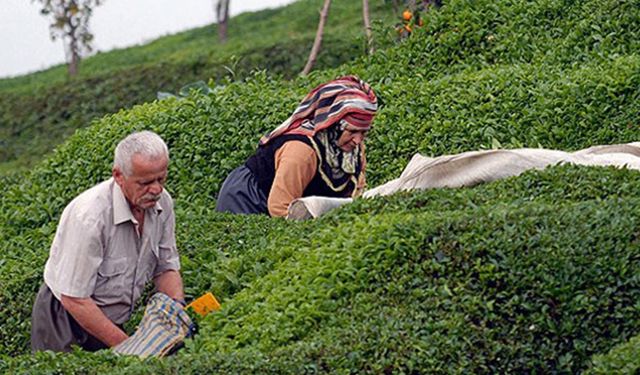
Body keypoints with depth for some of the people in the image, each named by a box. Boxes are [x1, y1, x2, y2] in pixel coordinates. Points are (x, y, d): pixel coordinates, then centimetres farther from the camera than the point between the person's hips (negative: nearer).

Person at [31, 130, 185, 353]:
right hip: (67, 323, -6)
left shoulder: (162, 203, -8)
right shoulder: (89, 216, -29)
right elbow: (74, 299, -26)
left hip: (114, 320, 6)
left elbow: (166, 267, 6)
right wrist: (127, 346, -26)